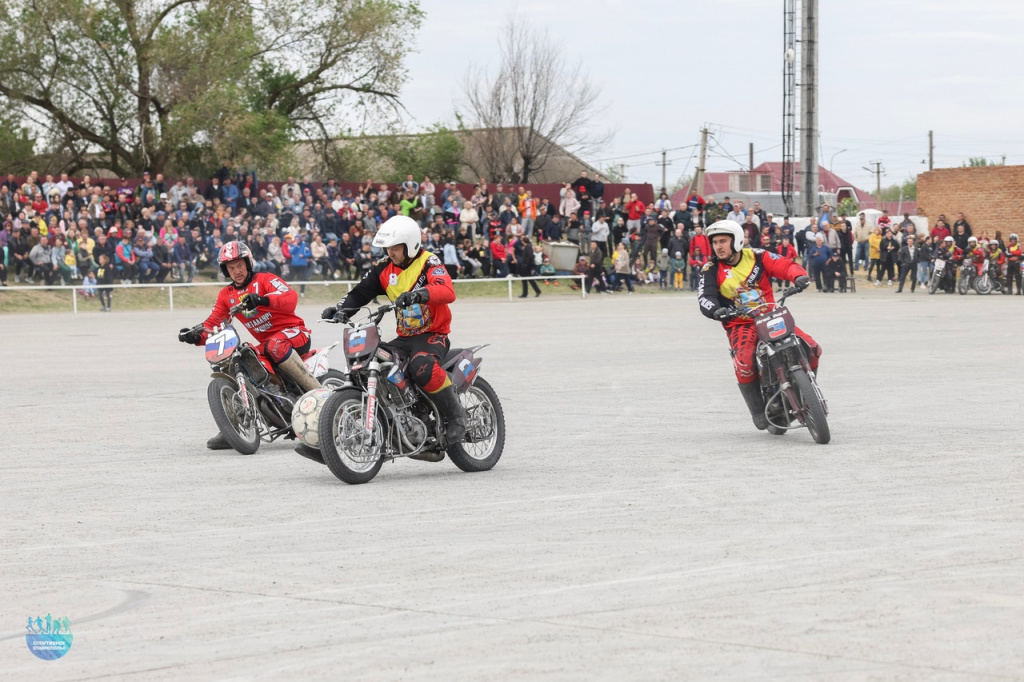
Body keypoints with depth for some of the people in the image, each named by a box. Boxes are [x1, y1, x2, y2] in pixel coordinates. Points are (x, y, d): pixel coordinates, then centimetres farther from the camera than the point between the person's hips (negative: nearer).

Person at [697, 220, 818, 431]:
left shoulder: (755, 257, 2)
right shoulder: (711, 270, -1)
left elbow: (784, 265, -6)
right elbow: (705, 298, -13)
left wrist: (799, 276, -28)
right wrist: (716, 310, -36)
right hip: (740, 324, -2)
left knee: (812, 349, -10)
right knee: (744, 365, -31)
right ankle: (758, 411, -12)